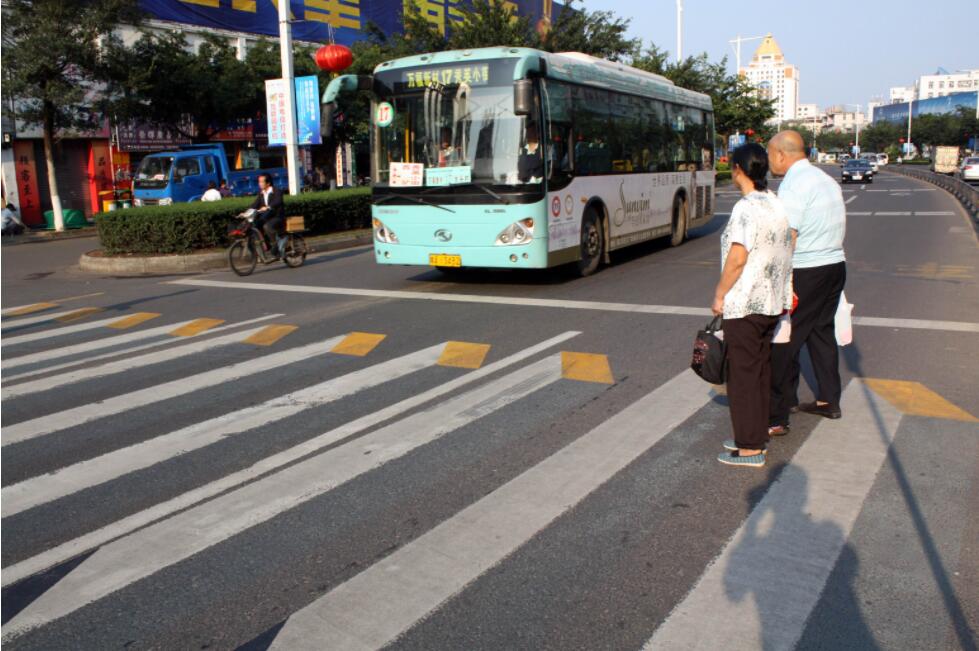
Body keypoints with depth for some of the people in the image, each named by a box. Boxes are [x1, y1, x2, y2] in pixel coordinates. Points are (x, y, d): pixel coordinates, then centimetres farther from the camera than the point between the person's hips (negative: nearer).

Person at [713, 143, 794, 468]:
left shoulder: (746, 208, -18)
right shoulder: (777, 204, 8)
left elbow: (737, 259, -22)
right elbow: (785, 251, 13)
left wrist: (719, 295, -11)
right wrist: (783, 290, 20)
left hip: (745, 304, -9)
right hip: (773, 302, 9)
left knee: (743, 374, 1)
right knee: (761, 369, 17)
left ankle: (750, 448, 8)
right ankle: (758, 434, 28)